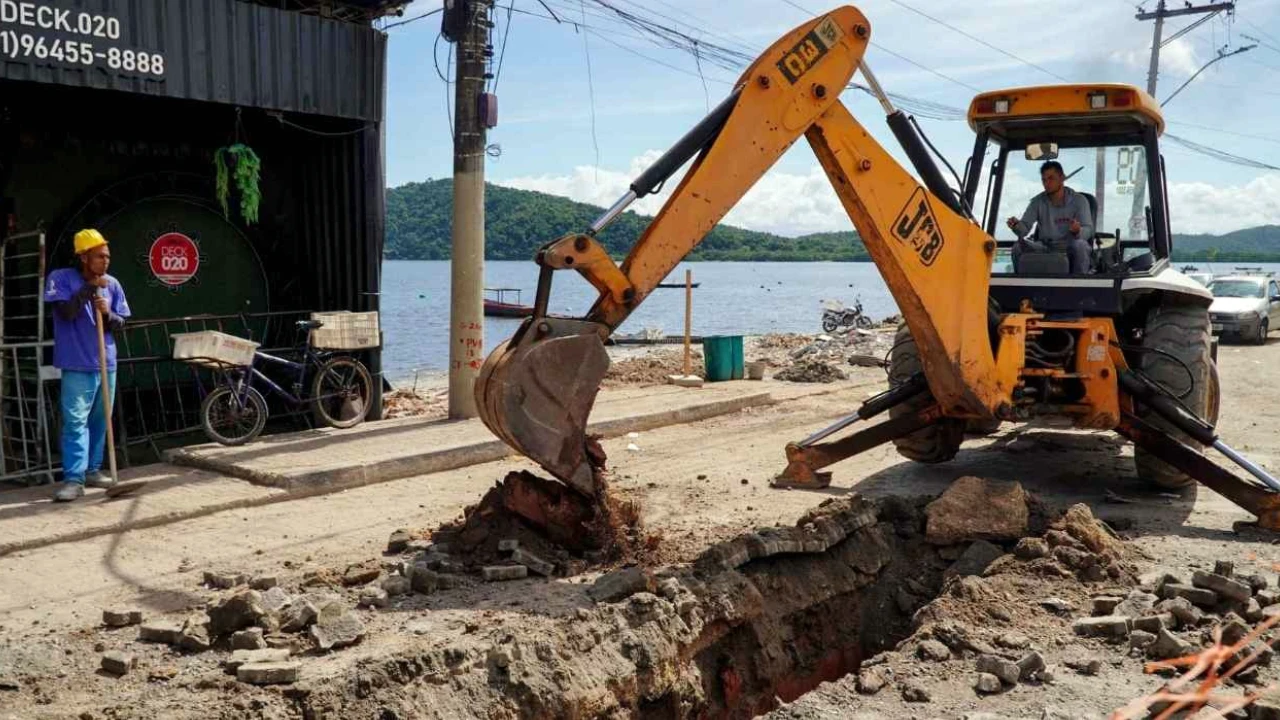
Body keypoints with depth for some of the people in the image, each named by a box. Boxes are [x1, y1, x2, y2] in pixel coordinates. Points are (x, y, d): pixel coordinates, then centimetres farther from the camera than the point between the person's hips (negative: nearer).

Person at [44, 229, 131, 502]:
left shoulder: (112, 284, 6)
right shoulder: (61, 278, -5)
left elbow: (121, 324, 8)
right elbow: (66, 312, -18)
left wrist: (108, 313, -13)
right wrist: (90, 288, -19)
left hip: (106, 363, 5)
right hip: (77, 365, -5)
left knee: (100, 420, 11)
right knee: (75, 421, -8)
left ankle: (92, 470, 22)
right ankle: (73, 479, -9)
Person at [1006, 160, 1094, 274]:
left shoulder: (1079, 200, 0)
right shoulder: (1038, 202, 7)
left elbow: (1088, 230, -9)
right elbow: (1024, 228, -2)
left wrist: (1077, 231, -35)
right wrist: (1016, 225, -27)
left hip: (1069, 249, -2)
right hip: (1045, 249, 2)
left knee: (1080, 245, -35)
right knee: (1019, 246, -24)